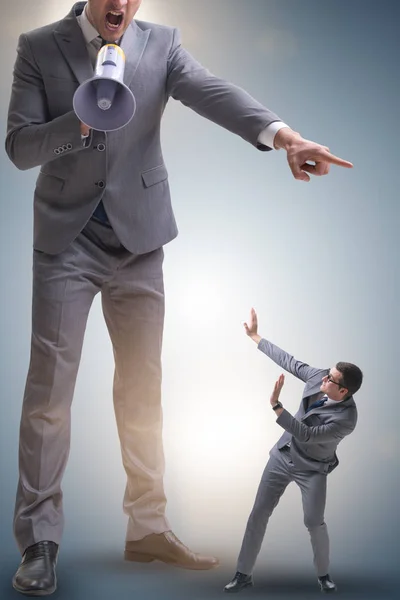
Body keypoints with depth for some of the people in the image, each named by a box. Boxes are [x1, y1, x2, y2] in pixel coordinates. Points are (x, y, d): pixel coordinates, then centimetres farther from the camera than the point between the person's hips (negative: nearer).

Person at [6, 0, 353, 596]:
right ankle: (39, 540, 9)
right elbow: (19, 147, -4)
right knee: (49, 390, -3)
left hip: (138, 238, 2)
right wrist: (80, 120, -24)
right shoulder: (39, 48, -1)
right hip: (66, 239, -2)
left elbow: (215, 94, -17)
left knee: (143, 388, 8)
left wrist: (282, 133, -36)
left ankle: (148, 528, 22)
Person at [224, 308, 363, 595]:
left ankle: (324, 574, 16)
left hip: (312, 469, -5)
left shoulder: (346, 418, -31)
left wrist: (276, 405, -40)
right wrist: (255, 336, 1)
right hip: (282, 456, 5)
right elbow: (288, 360, -2)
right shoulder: (318, 377, -15)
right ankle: (244, 574, 13)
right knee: (259, 513, 3)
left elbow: (305, 434, -34)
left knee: (314, 522, -13)